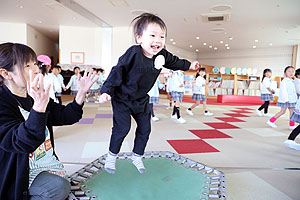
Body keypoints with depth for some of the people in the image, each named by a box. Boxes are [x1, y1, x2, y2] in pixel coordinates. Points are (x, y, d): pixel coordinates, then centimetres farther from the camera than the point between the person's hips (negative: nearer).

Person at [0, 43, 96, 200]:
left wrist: (81, 93, -11)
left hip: (46, 161, 8)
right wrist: (39, 106, -51)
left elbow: (64, 116, 5)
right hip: (17, 173, -7)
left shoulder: (35, 96, 3)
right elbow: (22, 143, -35)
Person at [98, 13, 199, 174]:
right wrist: (106, 91, -24)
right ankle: (111, 157, 19)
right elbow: (117, 71, -20)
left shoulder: (163, 55, -8)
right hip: (122, 98, -5)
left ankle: (137, 157, 30)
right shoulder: (133, 53, -26)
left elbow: (174, 62, 15)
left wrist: (189, 65, 27)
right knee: (122, 128, -7)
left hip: (141, 100, 6)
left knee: (145, 128, 9)